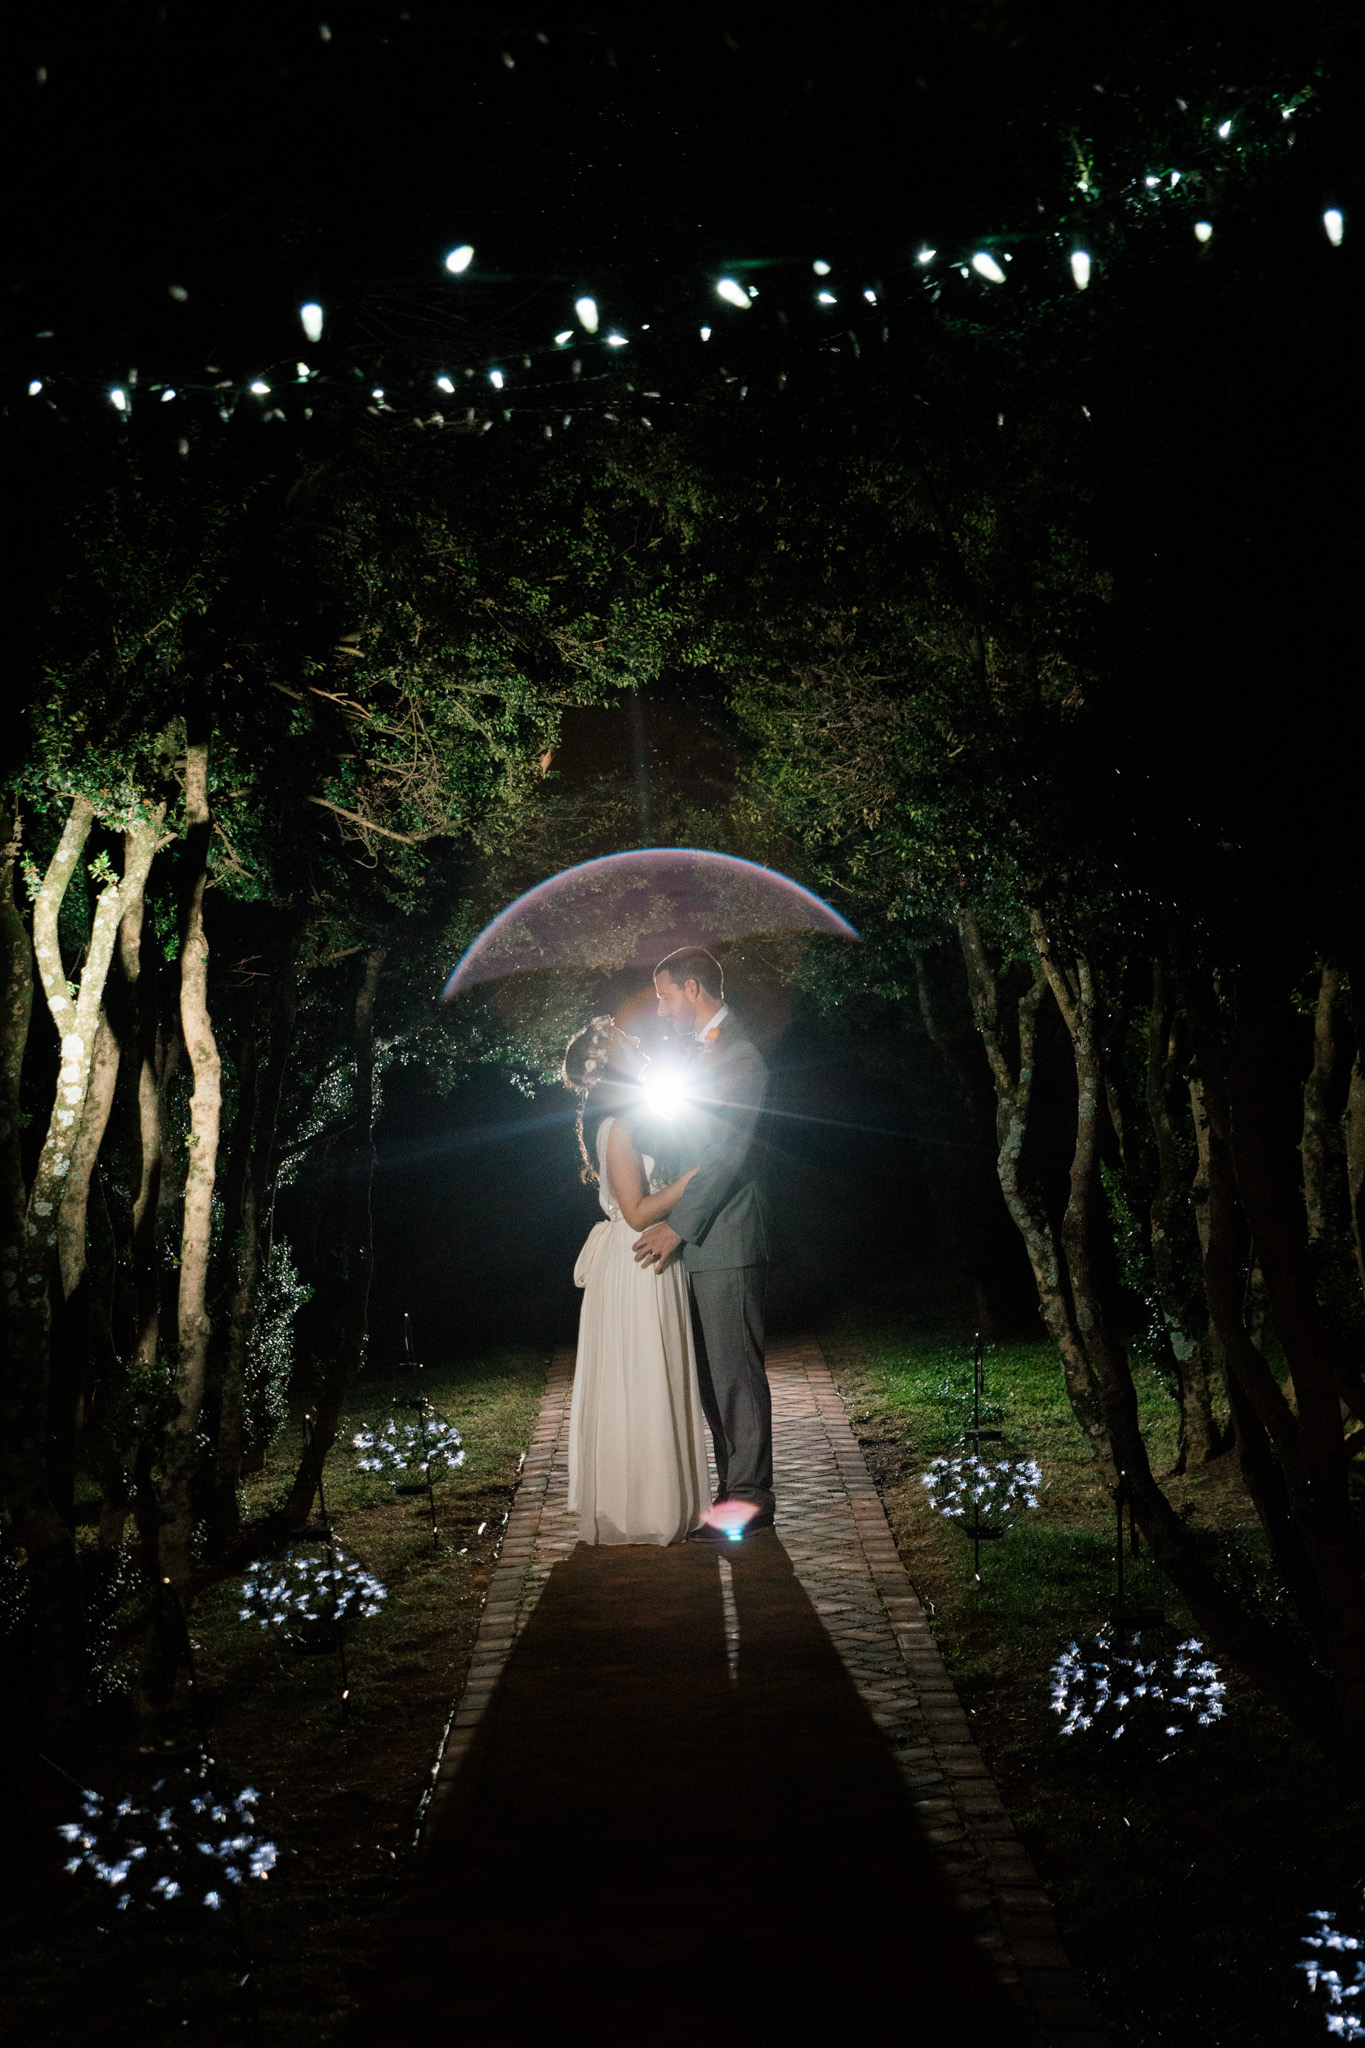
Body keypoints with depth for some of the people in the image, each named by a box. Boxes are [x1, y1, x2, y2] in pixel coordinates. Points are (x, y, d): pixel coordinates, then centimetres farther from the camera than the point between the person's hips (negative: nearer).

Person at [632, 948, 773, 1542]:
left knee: (735, 1371, -4)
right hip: (702, 1242, 10)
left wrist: (678, 1224, -18)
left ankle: (749, 1498, 2)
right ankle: (736, 1488, 19)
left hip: (727, 1244, -10)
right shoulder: (707, 1052, 18)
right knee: (714, 1374, 12)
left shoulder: (738, 1054, -12)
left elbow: (726, 1153, -18)